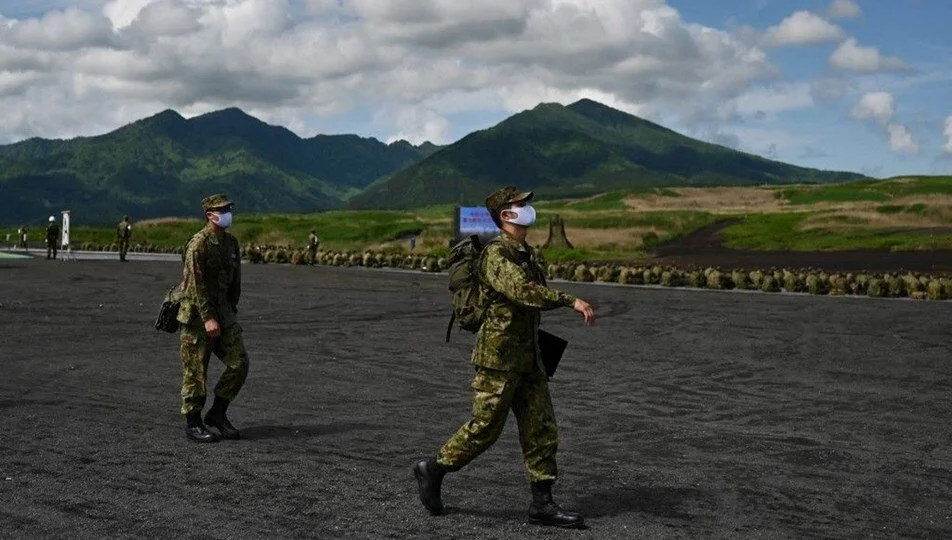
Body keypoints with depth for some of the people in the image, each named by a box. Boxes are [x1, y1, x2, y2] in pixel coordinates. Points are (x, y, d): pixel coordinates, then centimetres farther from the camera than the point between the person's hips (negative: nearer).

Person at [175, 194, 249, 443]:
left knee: (239, 363, 0)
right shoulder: (198, 244, -14)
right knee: (196, 371, 0)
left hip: (222, 311, 7)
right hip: (197, 314, -7)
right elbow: (196, 284, -19)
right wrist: (208, 318, -24)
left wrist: (231, 312, 14)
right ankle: (193, 424, 10)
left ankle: (217, 414, 13)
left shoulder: (231, 243, 10)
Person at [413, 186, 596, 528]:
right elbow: (522, 290, -31)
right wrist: (571, 300, -37)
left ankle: (542, 504, 7)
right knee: (484, 429, -1)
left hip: (528, 358, 9)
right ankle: (432, 471, 18)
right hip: (499, 356, -9)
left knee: (542, 430, 4)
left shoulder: (526, 253, 14)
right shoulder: (496, 254, -15)